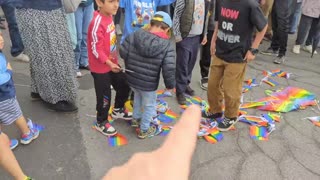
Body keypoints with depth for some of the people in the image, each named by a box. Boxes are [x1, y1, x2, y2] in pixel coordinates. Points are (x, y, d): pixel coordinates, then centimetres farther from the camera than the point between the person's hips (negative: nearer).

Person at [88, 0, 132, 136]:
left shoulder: (109, 17, 1)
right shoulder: (97, 23, -25)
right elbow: (96, 49, -24)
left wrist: (114, 62, 14)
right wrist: (109, 63, -26)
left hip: (112, 64, 8)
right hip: (100, 68, -8)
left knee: (124, 86, 19)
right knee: (104, 96, 6)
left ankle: (118, 110, 45)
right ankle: (101, 123, 29)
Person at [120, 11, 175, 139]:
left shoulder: (134, 35, -8)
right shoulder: (168, 45, -18)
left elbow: (122, 52, -1)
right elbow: (169, 69, -22)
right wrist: (170, 84, -5)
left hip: (131, 79, 5)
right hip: (149, 84, -4)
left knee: (138, 96, 33)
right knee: (149, 105, 20)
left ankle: (136, 118, 51)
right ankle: (144, 130, 36)